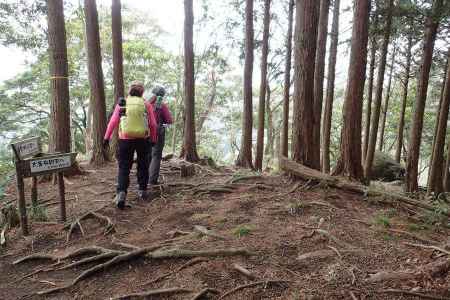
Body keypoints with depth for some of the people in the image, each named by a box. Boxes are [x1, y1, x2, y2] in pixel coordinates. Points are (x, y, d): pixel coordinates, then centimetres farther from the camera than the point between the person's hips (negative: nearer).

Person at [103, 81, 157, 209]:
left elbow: (113, 122, -2)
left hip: (125, 139, 0)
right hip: (143, 139, 0)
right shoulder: (146, 104, 1)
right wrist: (153, 139, 11)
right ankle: (142, 191, 24)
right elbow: (153, 124, 0)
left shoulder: (121, 104, 2)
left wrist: (107, 137, 2)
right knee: (143, 165, 16)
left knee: (124, 167, 5)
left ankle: (121, 193, -11)